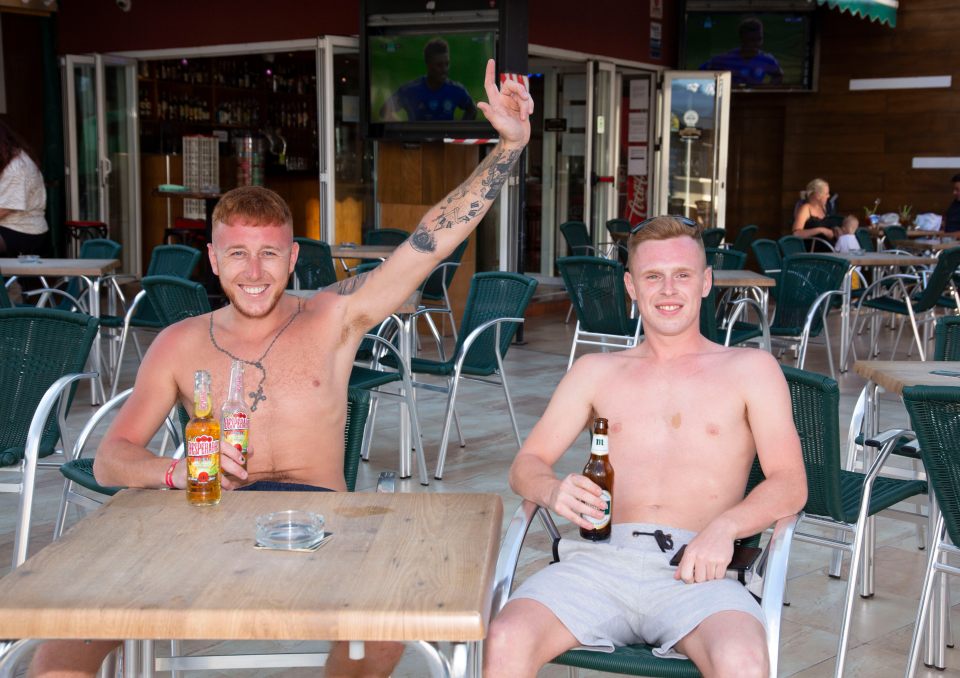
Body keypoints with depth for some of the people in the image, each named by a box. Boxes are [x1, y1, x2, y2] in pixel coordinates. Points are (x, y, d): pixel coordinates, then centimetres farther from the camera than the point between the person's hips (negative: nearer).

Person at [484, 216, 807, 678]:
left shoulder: (751, 370, 17)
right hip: (600, 558, 2)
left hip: (693, 570, -1)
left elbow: (790, 484, 7)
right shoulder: (596, 371, 23)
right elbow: (526, 464, 17)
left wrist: (725, 525, -15)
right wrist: (553, 491, -8)